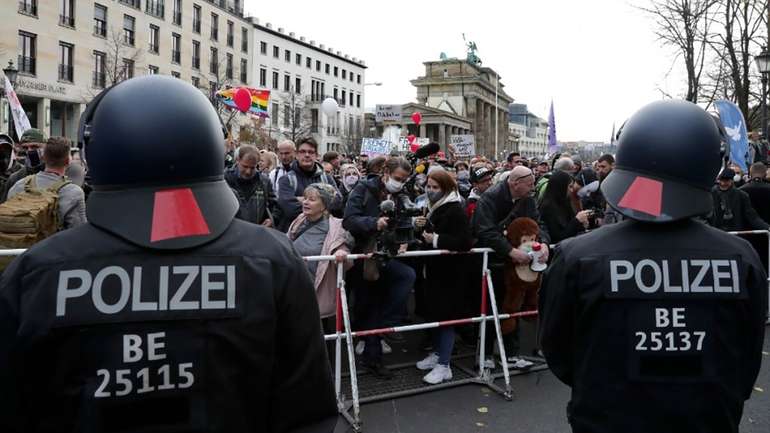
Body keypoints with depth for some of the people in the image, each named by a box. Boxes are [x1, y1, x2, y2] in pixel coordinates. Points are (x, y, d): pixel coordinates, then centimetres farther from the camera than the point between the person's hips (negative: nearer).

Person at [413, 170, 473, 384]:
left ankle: (444, 365, 3)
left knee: (446, 315, -4)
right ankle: (437, 353, 30)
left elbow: (466, 242, -24)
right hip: (433, 269, 9)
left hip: (449, 272, -9)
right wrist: (420, 225, 3)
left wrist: (437, 239, -24)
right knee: (434, 312, 15)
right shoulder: (433, 207, 12)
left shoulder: (455, 210, -16)